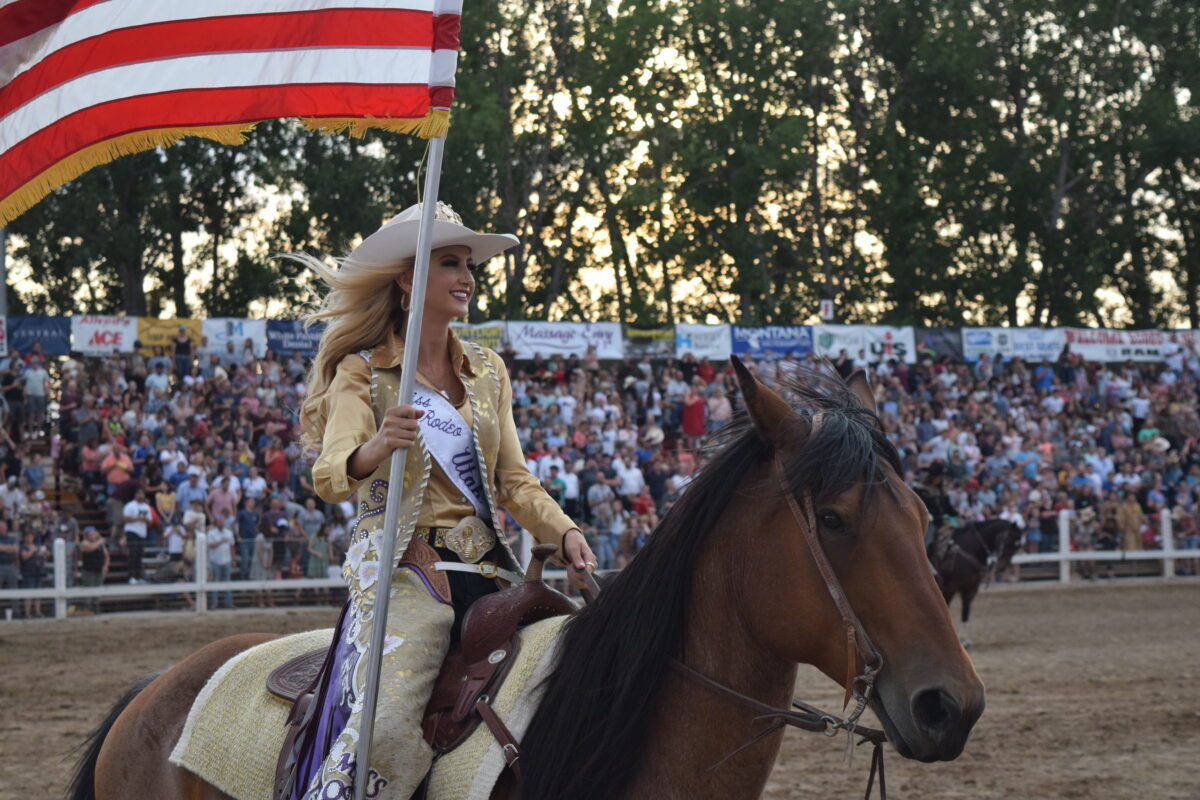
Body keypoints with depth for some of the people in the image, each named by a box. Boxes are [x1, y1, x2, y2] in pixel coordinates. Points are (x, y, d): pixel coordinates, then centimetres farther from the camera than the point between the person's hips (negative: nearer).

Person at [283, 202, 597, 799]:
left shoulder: (488, 371, 17)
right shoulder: (362, 373, 1)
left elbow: (515, 480, 16)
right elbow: (330, 476, -13)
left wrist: (564, 533, -3)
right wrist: (376, 448, -36)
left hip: (488, 570, 6)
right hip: (401, 567, -6)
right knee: (388, 726, -27)